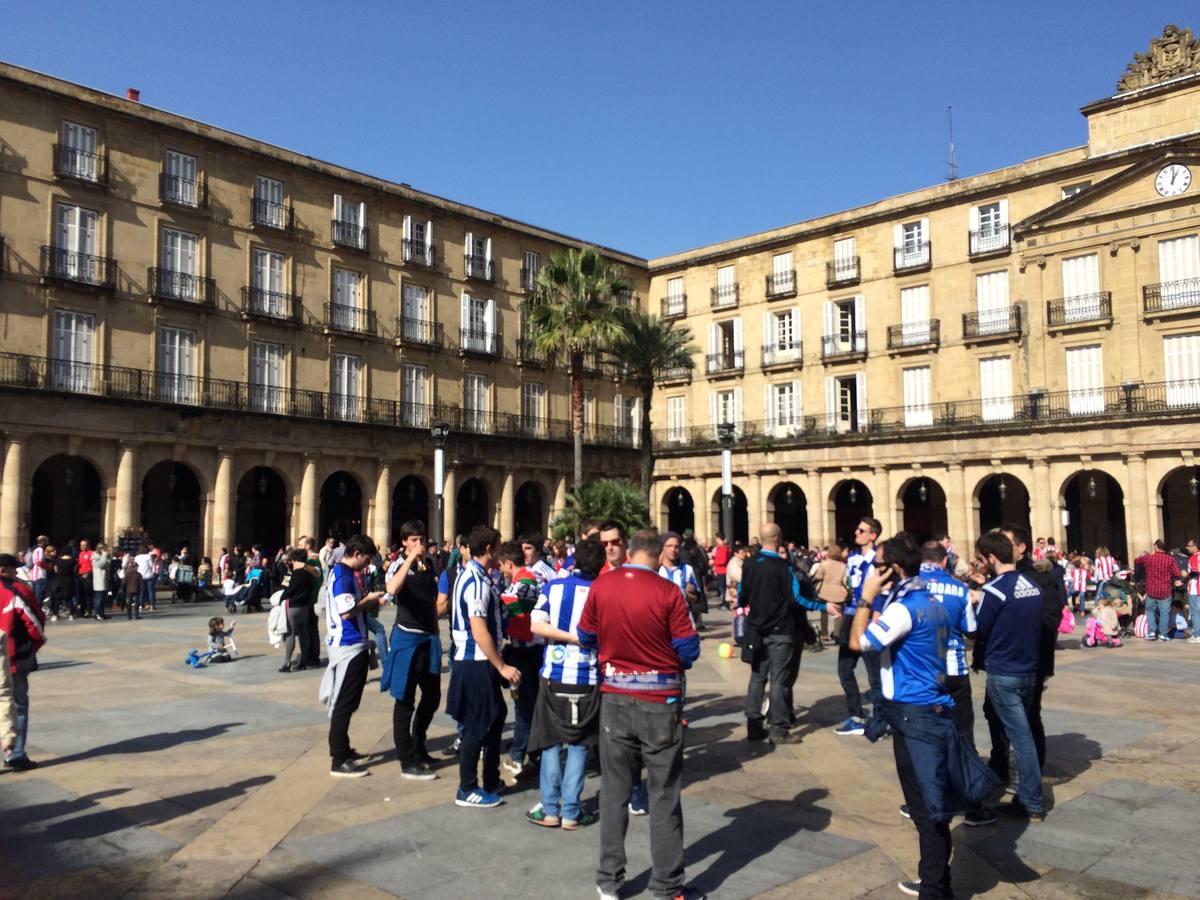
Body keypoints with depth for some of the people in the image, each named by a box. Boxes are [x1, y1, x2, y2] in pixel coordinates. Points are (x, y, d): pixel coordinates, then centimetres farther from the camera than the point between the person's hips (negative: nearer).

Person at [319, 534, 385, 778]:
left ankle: (341, 750, 30)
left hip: (346, 644, 10)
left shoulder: (339, 571, 13)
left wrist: (365, 598, 5)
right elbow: (347, 612, -24)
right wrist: (370, 599, -11)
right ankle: (339, 761, 1)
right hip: (349, 646, -10)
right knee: (345, 703, -5)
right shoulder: (343, 575, -18)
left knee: (343, 701, 19)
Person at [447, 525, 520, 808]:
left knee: (495, 716, 19)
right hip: (477, 663, -10)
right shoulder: (477, 582, -21)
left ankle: (491, 781, 32)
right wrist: (502, 667, -19)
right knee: (478, 725, 1)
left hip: (472, 660, 10)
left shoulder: (470, 575, 11)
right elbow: (480, 633, -24)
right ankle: (467, 791, 14)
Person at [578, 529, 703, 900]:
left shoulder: (600, 586, -5)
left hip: (615, 698, 3)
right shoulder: (668, 592, -14)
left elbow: (586, 638, 7)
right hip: (660, 701, -3)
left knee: (614, 791, 14)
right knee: (664, 795, 9)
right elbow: (689, 650, -9)